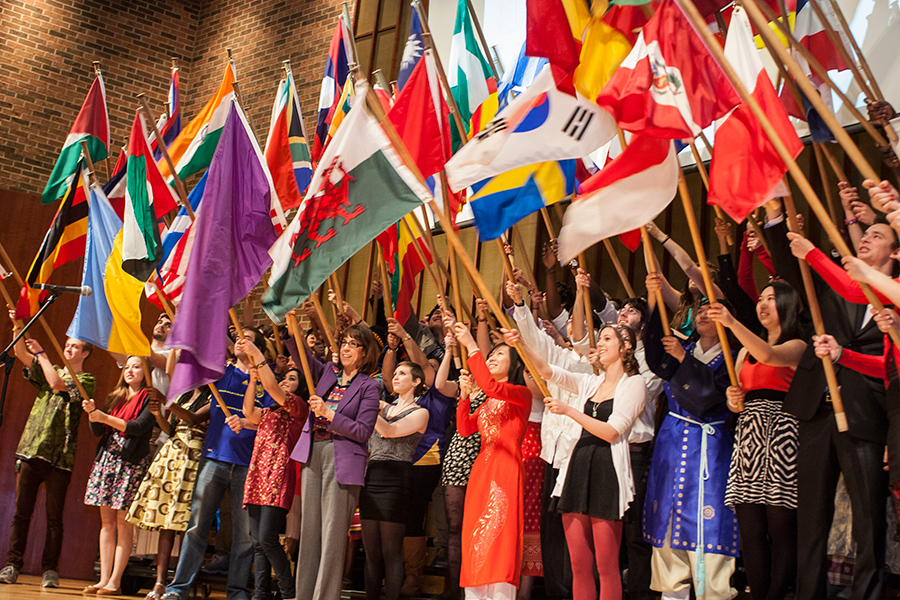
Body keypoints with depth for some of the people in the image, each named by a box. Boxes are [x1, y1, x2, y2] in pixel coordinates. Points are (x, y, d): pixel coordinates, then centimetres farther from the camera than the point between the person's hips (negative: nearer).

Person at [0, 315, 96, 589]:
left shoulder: (87, 381, 5)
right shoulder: (48, 371, 20)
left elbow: (57, 384, -11)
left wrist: (41, 353, -1)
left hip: (60, 456, -3)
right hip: (31, 452, 4)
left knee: (54, 516, -1)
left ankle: (50, 570, 4)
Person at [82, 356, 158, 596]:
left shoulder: (149, 399, 1)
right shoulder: (115, 398, 18)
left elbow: (138, 427, -13)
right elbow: (98, 431, 13)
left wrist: (105, 417, -16)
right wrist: (92, 412, -5)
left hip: (132, 463, -6)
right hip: (107, 459, 6)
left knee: (123, 522, -7)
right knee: (107, 521, 4)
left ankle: (115, 582, -5)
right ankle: (103, 579, 6)